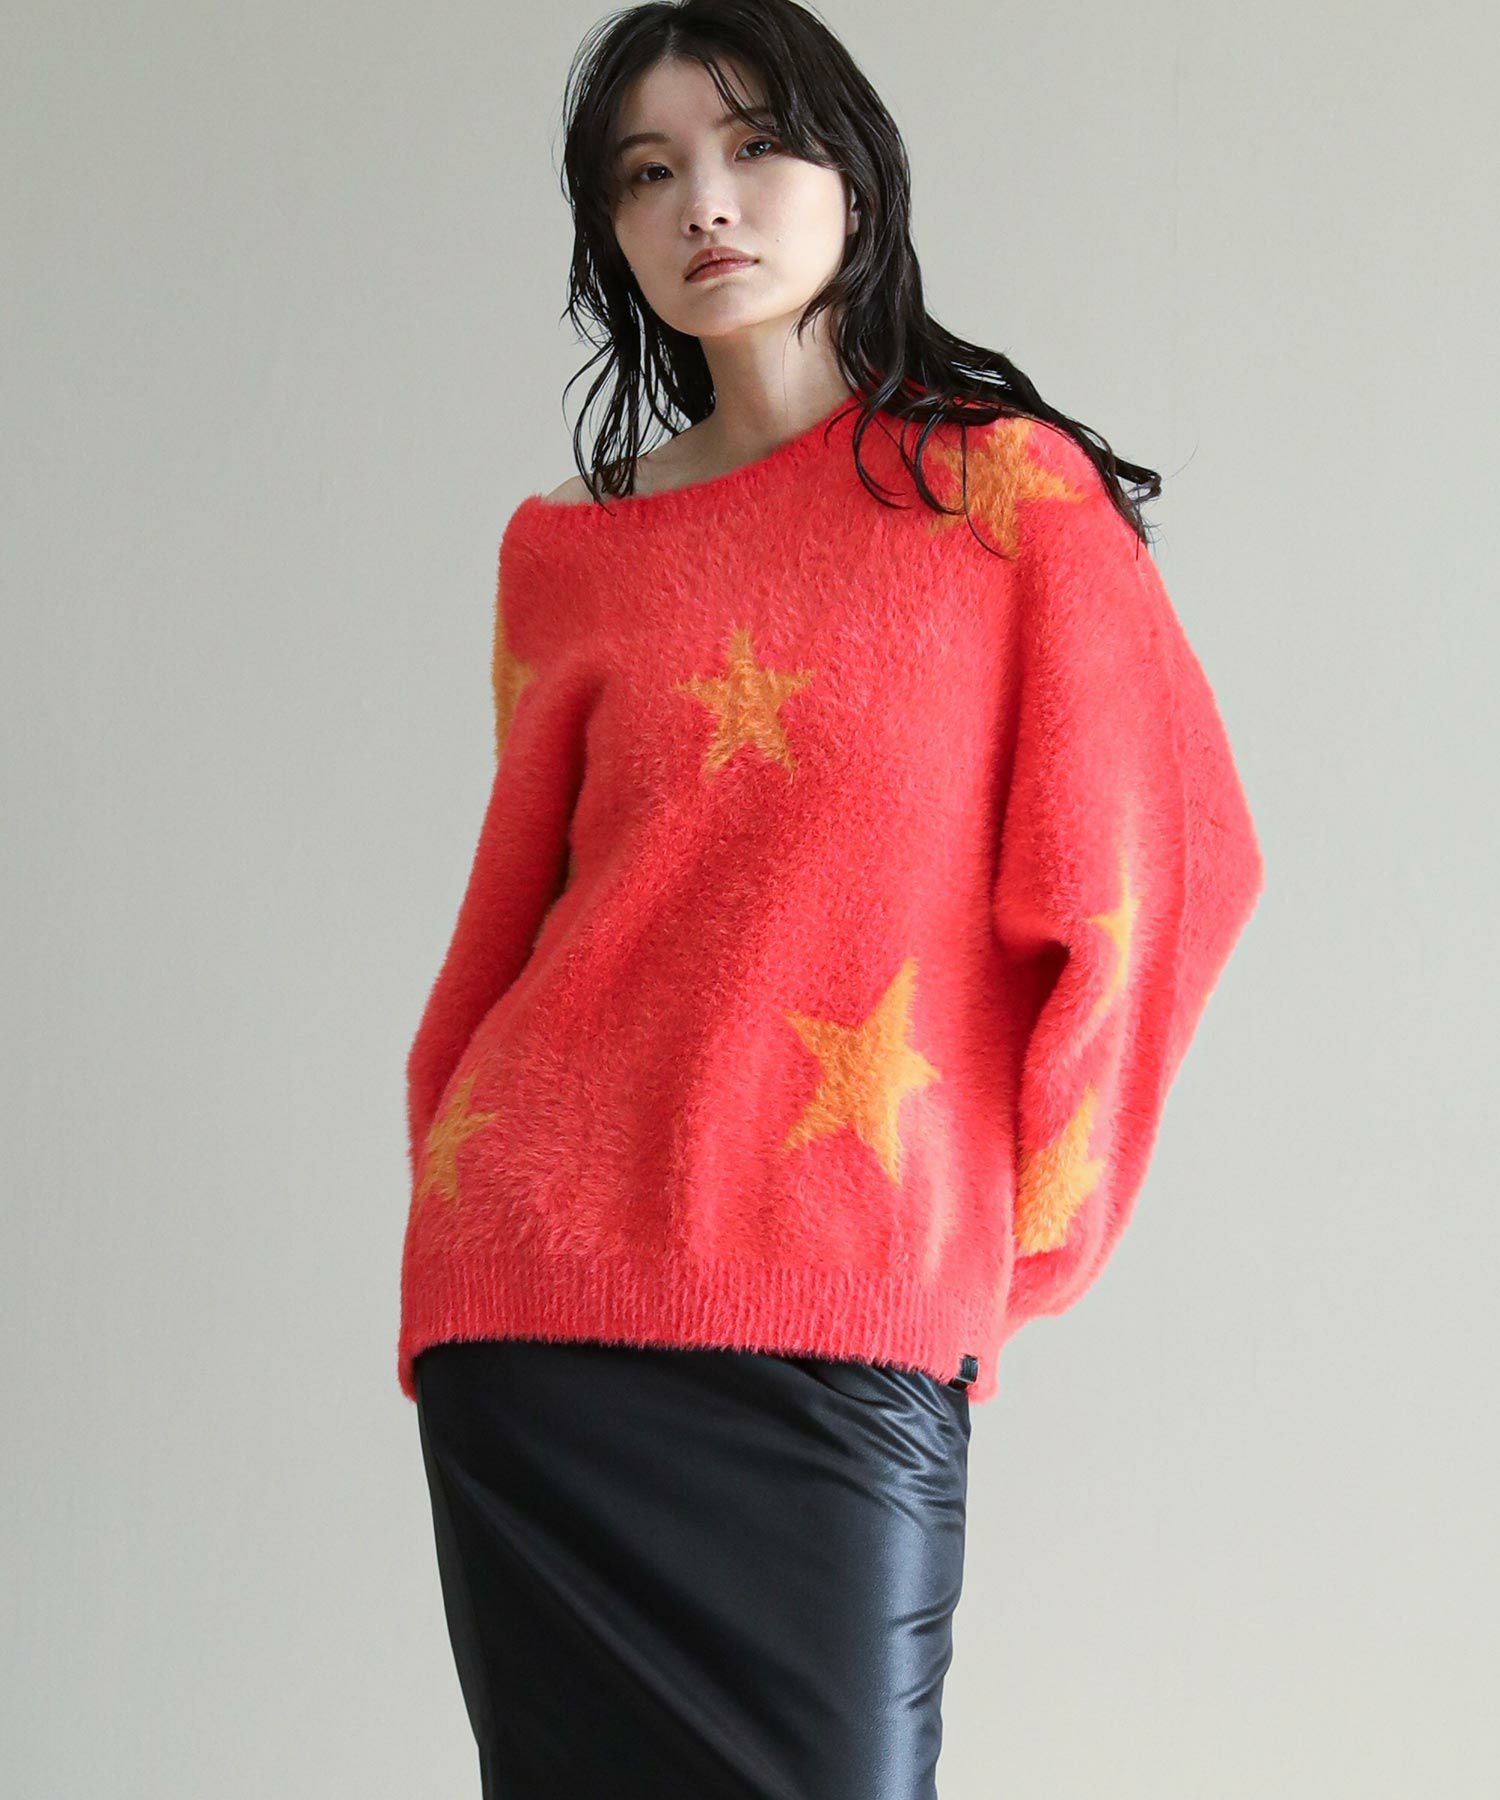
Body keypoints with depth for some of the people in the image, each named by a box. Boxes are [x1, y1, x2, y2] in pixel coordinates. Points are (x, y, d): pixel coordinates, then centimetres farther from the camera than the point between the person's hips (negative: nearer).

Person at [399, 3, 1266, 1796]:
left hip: (854, 1314, -2)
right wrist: (464, 1218, 10)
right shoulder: (565, 553, 12)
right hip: (541, 1299, 2)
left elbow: (1157, 868, 2)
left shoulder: (1007, 487, 4)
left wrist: (1007, 1241, 0)